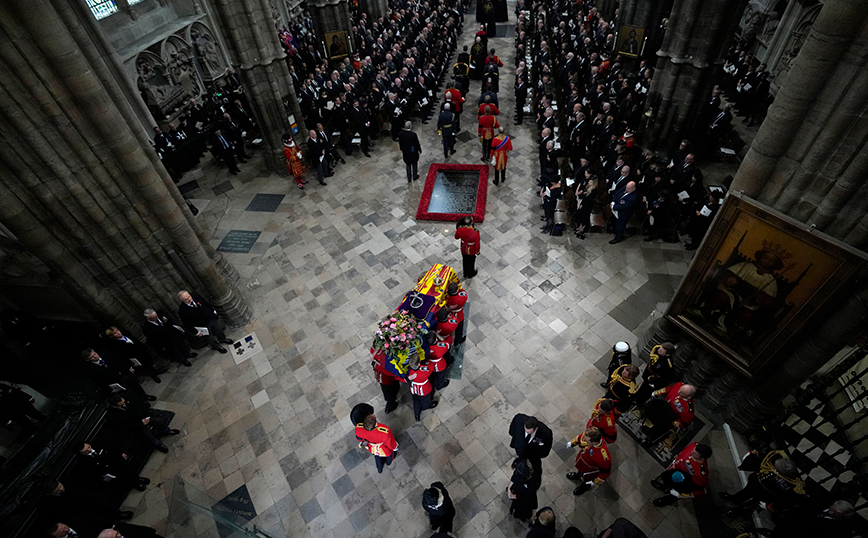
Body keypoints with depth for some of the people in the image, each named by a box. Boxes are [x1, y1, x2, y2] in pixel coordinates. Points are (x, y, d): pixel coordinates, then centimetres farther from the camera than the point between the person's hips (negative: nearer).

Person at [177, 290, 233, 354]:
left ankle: (223, 339, 58)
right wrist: (196, 333, -10)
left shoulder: (194, 295, -20)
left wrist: (213, 311, 7)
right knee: (210, 339, 20)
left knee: (219, 329, 28)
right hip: (202, 326, -4)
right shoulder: (182, 311, -31)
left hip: (211, 318, 4)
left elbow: (206, 303, -1)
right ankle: (216, 346, 50)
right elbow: (187, 324, -18)